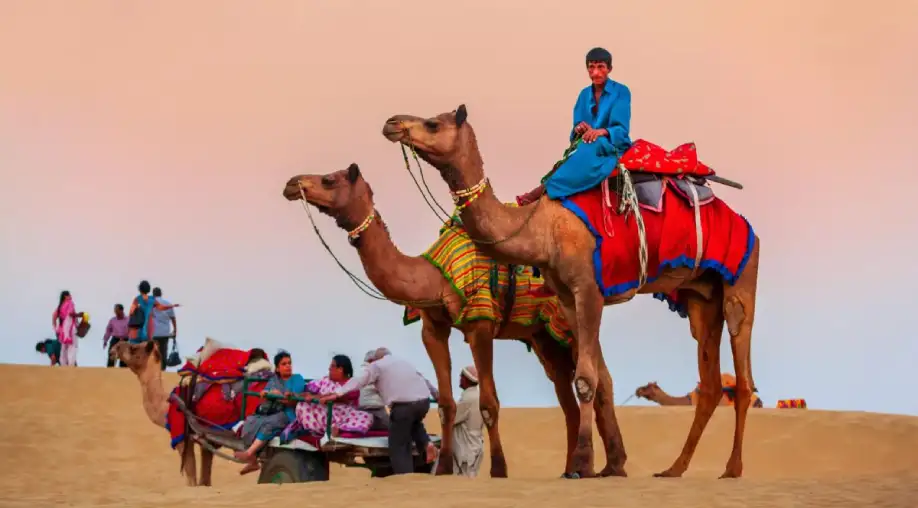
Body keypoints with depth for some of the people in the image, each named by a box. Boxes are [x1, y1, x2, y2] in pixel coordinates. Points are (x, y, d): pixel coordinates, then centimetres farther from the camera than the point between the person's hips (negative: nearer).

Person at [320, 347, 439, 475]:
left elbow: (358, 380, -5)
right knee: (414, 423, 37)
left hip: (403, 405, -6)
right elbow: (424, 380, 38)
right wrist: (437, 395, 51)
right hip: (424, 401, 6)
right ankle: (426, 443, 11)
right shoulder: (403, 362, 30)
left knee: (398, 447, 3)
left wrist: (337, 393, -14)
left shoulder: (377, 365, 10)